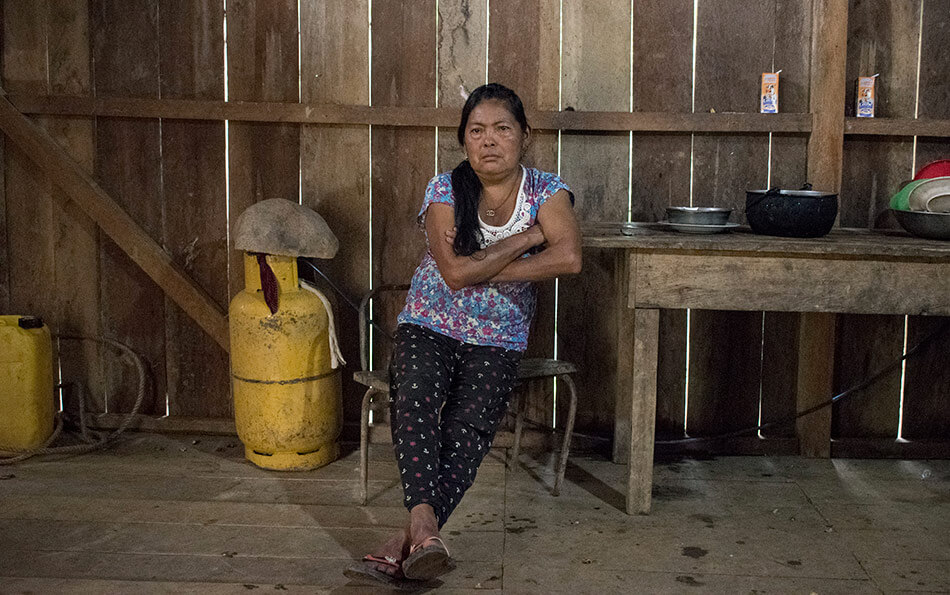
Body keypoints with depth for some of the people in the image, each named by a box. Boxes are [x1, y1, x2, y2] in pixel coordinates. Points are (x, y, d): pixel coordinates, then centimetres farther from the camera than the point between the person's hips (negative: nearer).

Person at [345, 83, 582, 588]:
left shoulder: (546, 191, 0)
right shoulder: (445, 189, -3)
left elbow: (569, 257, -20)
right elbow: (455, 273, -17)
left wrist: (480, 267, -18)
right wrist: (527, 236, -12)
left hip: (497, 341, 1)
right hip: (429, 326, 0)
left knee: (468, 426, -27)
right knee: (414, 398, -32)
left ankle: (409, 541, -34)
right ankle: (425, 526, -44)